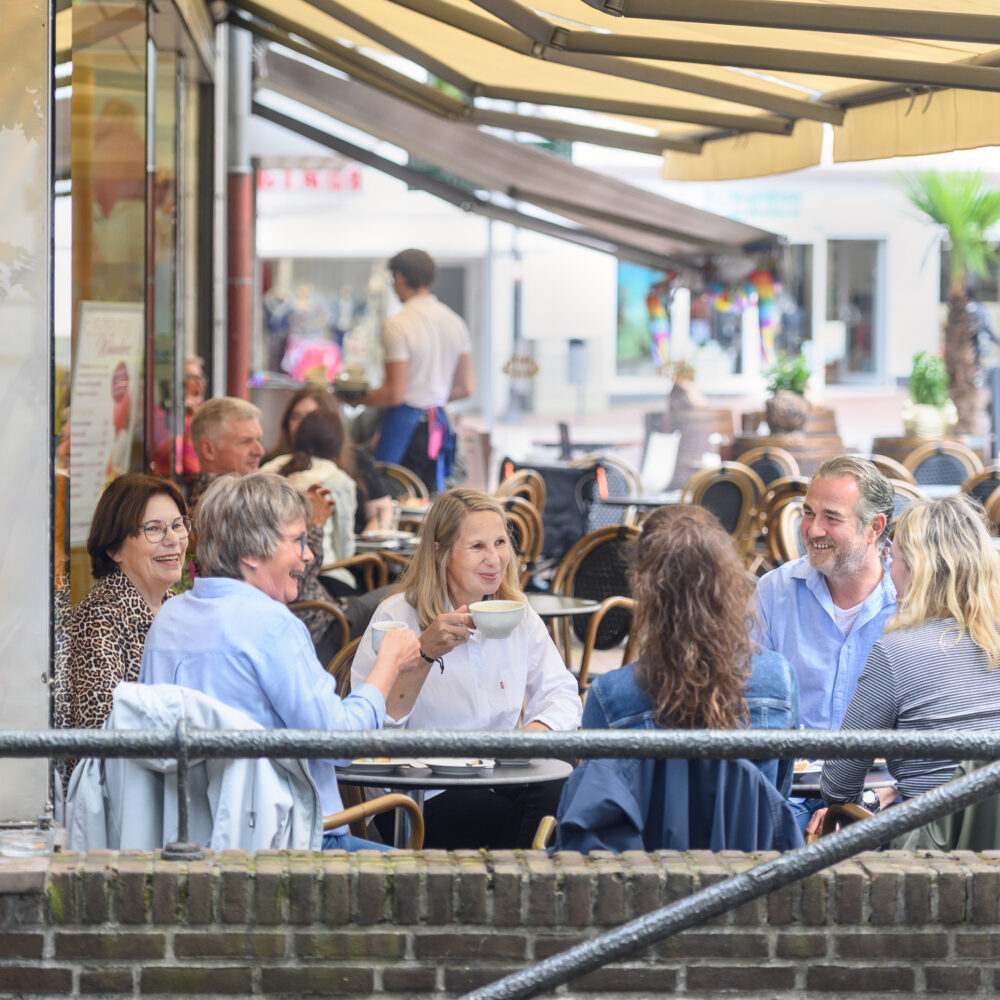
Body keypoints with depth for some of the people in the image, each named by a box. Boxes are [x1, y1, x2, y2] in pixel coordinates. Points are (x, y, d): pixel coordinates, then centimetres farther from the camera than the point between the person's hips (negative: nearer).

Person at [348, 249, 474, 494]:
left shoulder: (397, 324, -13)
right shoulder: (455, 322, 8)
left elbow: (395, 393, -16)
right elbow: (466, 387, 12)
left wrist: (358, 398, -1)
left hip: (405, 420, -7)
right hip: (438, 423, 7)